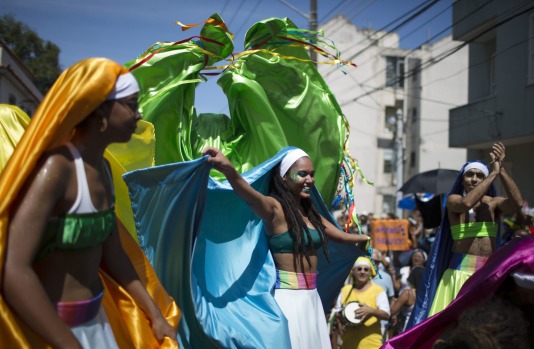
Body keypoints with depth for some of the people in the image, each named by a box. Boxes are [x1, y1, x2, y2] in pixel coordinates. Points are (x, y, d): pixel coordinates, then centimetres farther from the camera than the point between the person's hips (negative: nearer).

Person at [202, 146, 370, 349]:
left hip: (311, 296, 8)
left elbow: (341, 236, 26)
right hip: (288, 297, -8)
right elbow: (251, 196, -36)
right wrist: (228, 169, -56)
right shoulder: (276, 209, -14)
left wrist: (365, 238, 42)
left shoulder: (310, 212, 10)